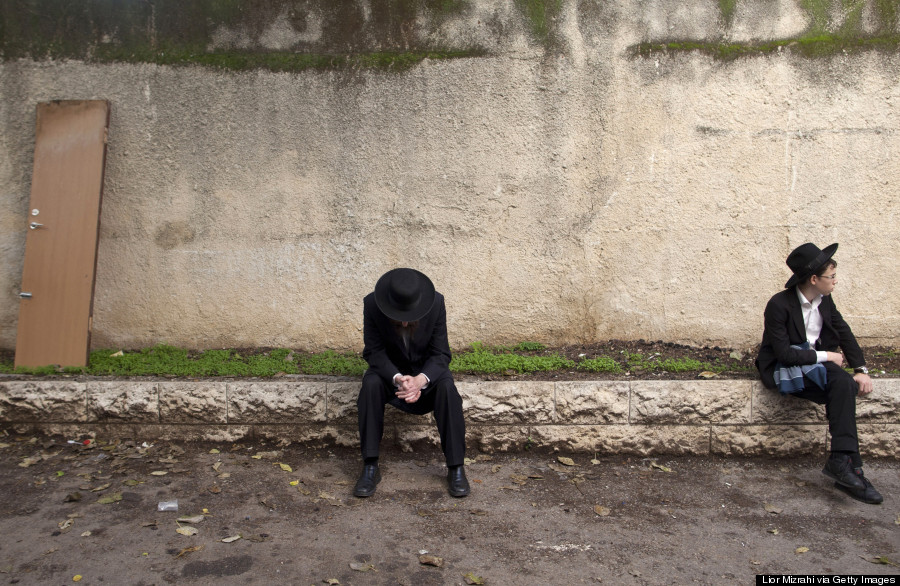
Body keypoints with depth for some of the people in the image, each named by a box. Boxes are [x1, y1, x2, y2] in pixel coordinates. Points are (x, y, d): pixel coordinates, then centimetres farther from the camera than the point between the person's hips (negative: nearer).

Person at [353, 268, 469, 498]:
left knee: (447, 388, -31)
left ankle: (456, 468, -19)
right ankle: (370, 467, -21)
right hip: (389, 368, 1)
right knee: (371, 385, -31)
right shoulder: (372, 304, -24)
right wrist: (397, 378, -36)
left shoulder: (436, 302, -24)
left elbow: (440, 354, -18)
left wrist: (421, 380, -38)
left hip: (427, 368, 0)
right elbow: (374, 352, -18)